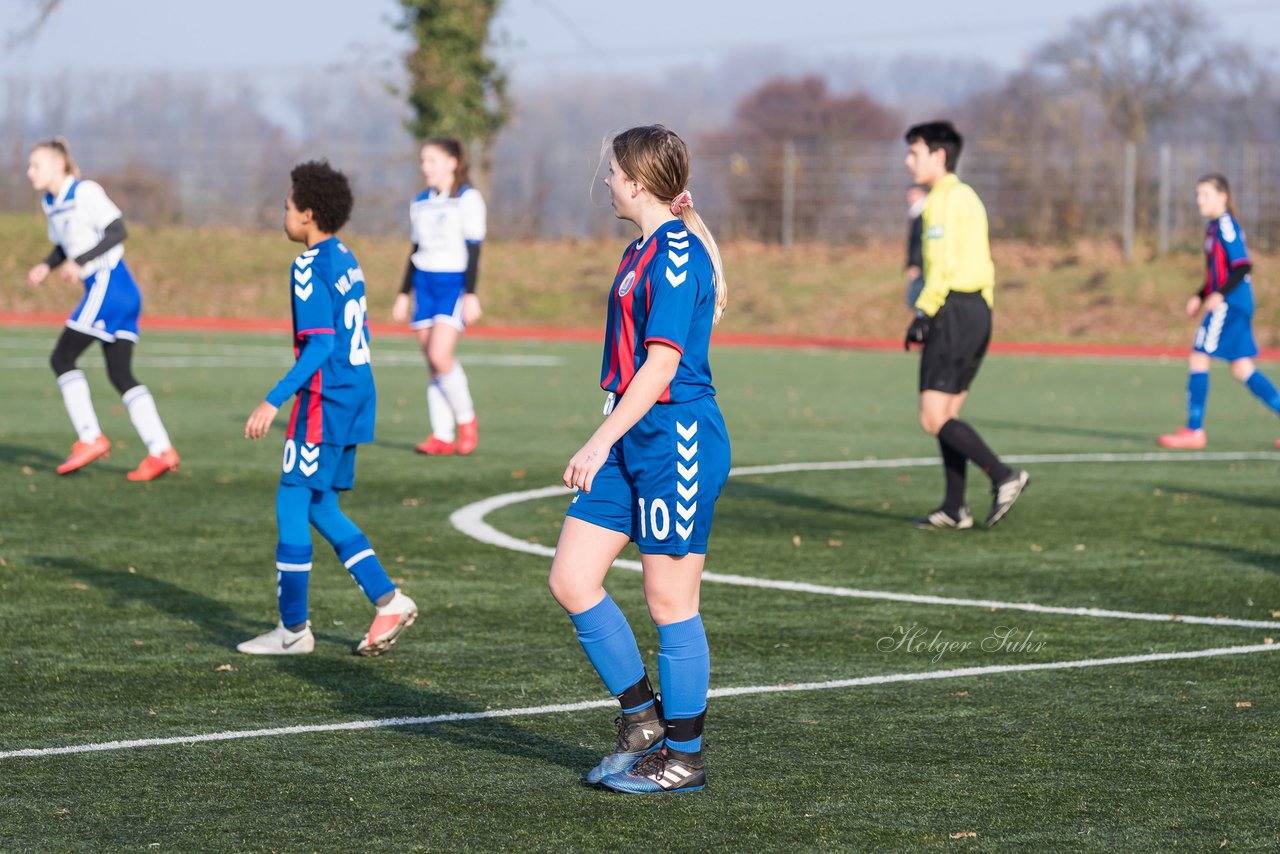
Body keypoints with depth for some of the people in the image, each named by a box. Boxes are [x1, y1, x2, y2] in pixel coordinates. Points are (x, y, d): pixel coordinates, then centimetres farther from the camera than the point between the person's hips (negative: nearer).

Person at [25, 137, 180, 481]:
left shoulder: (85, 192, -11)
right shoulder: (50, 203, 16)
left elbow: (117, 231, -17)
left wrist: (80, 262, -22)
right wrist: (46, 266, 4)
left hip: (108, 283, -9)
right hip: (102, 288, 9)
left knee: (62, 358, -5)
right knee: (121, 375, 4)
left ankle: (91, 438, -4)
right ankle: (161, 450, -2)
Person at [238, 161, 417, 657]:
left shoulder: (309, 267, -15)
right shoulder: (346, 260, 13)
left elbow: (320, 344, -22)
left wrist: (274, 401, -23)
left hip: (324, 402, -9)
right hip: (356, 396, 9)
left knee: (292, 507, -1)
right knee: (320, 509, 16)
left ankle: (293, 629, 4)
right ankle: (389, 601, 10)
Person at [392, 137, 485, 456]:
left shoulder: (467, 199, -4)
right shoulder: (420, 203, 14)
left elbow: (473, 250, -7)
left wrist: (471, 294, -13)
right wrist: (404, 293, 19)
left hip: (455, 283, -6)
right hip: (425, 283, 6)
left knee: (440, 355, -19)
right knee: (432, 365, 1)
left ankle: (466, 420, 0)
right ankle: (442, 436, 3)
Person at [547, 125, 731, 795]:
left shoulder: (678, 254, -15)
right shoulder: (644, 252, 15)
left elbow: (662, 364, -21)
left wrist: (600, 442, -21)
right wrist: (606, 443, 25)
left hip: (675, 440, -10)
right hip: (632, 442, 10)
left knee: (670, 602, -1)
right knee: (570, 581, 6)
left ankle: (683, 758, 10)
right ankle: (642, 720, 18)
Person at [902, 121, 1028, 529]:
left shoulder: (943, 200, -11)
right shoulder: (968, 197, 19)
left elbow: (942, 266, -19)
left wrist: (923, 315, -17)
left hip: (952, 311, -10)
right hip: (978, 309, 10)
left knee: (933, 417, -10)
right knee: (946, 416, 12)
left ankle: (1004, 476, -16)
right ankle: (954, 509, 10)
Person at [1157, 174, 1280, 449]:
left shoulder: (1225, 225, -12)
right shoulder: (1215, 227, 17)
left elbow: (1243, 266, -19)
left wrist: (1220, 294, -26)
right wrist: (1200, 296, 16)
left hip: (1230, 304, -10)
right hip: (1237, 306, 10)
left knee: (1198, 358, -7)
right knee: (1241, 368, 11)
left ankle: (1194, 431, -4)